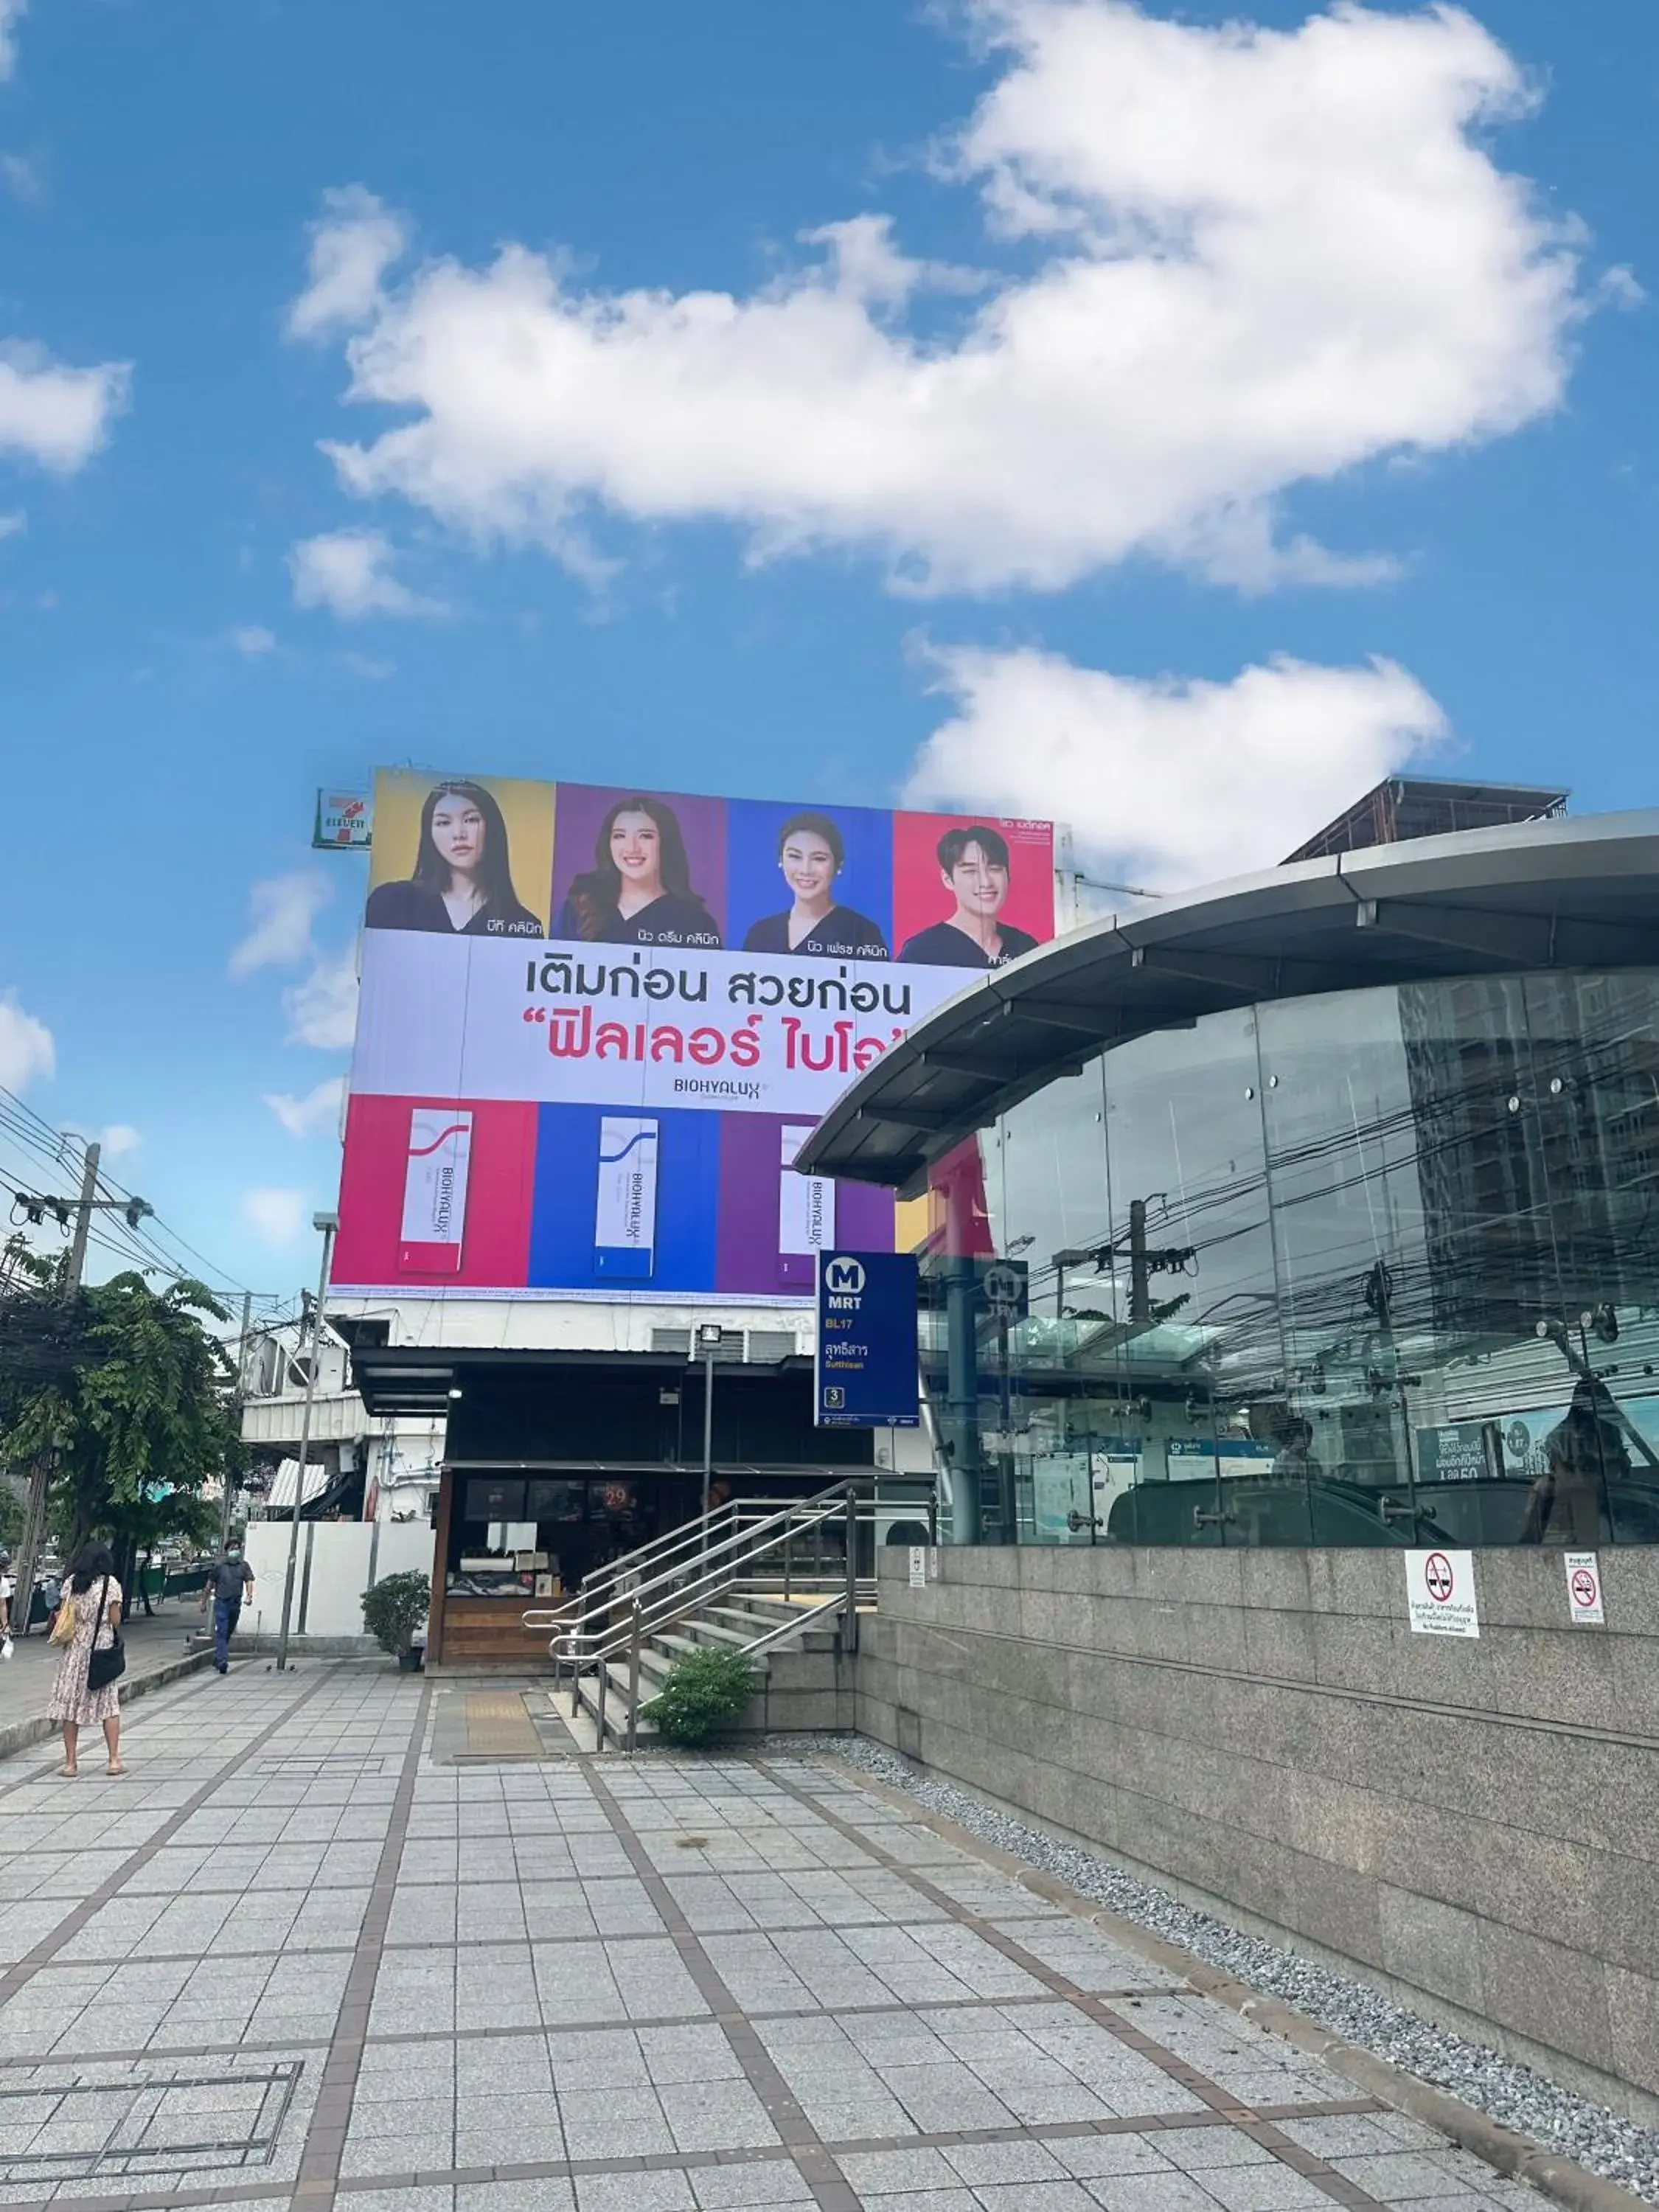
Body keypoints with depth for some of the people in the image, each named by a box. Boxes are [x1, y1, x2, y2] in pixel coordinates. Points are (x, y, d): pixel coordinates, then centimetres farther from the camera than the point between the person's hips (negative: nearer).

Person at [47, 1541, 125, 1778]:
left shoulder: (71, 1583, 2)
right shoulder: (111, 1584, -5)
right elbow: (115, 1621, -4)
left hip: (74, 1649, 2)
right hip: (102, 1649, -2)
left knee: (70, 1705, 7)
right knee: (110, 1705, 6)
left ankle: (71, 1763, 8)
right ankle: (114, 1760, 5)